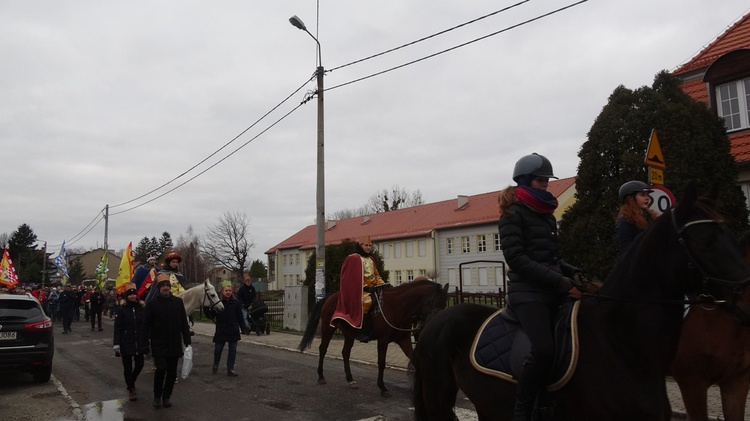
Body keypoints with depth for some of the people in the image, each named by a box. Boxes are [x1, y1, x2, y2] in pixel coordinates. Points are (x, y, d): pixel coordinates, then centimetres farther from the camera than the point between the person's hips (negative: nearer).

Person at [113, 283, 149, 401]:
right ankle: (131, 388, 21)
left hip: (139, 343, 3)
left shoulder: (142, 308, 2)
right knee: (128, 367, 6)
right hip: (126, 343, -3)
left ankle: (131, 382, 36)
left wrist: (146, 342, 10)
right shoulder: (121, 309, -7)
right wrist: (116, 345, -11)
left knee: (139, 365, 9)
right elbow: (117, 328, -7)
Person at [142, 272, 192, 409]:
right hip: (158, 345, -2)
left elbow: (184, 323, 5)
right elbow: (146, 324, 0)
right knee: (161, 369, -12)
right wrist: (145, 342, -3)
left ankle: (167, 396, 25)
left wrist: (187, 341, 2)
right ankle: (157, 396, 10)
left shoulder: (178, 302, 3)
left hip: (174, 345, 3)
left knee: (172, 372, 7)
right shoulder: (152, 303, -3)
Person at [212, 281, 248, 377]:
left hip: (233, 330, 1)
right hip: (221, 330, -1)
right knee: (218, 349, 8)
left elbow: (240, 317, 2)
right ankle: (215, 364, 37)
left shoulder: (236, 303, 0)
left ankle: (230, 369, 14)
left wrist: (244, 328, -4)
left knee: (232, 350, 5)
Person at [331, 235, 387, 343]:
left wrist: (382, 284, 4)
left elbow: (376, 275, 23)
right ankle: (361, 331, -28)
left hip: (373, 287, 9)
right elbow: (354, 277, -9)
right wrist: (365, 286, -17)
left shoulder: (371, 259, 22)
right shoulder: (354, 258, -3)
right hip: (359, 288, -9)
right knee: (367, 301, -34)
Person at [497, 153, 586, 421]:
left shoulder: (546, 214, 18)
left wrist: (572, 273, 5)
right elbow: (517, 259, -15)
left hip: (554, 291, 9)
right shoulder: (513, 214, -6)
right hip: (528, 293, -9)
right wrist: (560, 281, -18)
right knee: (544, 351, -25)